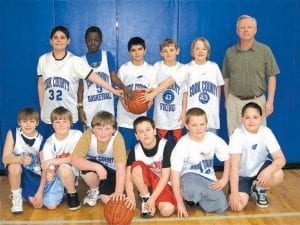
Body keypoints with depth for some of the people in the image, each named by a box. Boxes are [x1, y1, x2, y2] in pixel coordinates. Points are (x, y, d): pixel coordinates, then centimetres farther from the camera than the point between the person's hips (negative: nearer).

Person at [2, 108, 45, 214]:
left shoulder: (41, 140, -13)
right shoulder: (12, 134, -15)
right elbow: (5, 158, -23)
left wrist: (40, 191, -20)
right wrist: (21, 159, -44)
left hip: (34, 174, 1)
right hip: (16, 171, -1)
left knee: (38, 204, -15)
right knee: (15, 166, -37)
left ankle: (25, 192, 21)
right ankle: (16, 197, -10)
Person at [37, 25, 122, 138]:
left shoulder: (75, 61, -9)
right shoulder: (43, 59, 1)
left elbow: (94, 77, -15)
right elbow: (41, 85, 9)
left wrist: (114, 90, -23)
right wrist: (41, 109, 10)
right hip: (47, 117, 3)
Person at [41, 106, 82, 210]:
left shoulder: (77, 135, -12)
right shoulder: (49, 143, -8)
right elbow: (48, 168, -8)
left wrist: (52, 161, -22)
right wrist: (49, 173, -30)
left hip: (71, 172, -2)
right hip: (56, 175, 2)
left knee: (63, 168, -36)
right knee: (51, 205, -16)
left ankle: (72, 194, -8)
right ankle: (63, 189, 19)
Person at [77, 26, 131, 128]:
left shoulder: (107, 56, 2)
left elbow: (114, 77, -3)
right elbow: (81, 86, 4)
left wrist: (124, 87, -23)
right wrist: (80, 107, -2)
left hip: (106, 105, 0)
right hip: (89, 107, 1)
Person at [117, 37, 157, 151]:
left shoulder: (151, 69, 2)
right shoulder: (124, 68, 1)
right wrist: (125, 105, -14)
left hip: (141, 114, 1)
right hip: (125, 114, 0)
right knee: (125, 147, 3)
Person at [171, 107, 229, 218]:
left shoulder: (213, 139, -12)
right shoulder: (182, 145, -20)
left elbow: (228, 158, 4)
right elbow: (175, 174, -19)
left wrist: (224, 179, -4)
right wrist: (180, 203, -19)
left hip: (208, 178, 4)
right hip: (190, 176, -4)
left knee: (221, 207, -17)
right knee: (193, 190, -39)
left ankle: (198, 198, 11)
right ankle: (190, 197, -1)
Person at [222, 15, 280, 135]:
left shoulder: (265, 50, -1)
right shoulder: (230, 52, 5)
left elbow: (271, 77, 0)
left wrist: (270, 101, -5)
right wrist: (226, 100, 10)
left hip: (257, 100, -2)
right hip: (234, 101, 2)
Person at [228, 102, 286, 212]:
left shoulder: (266, 132, -16)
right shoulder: (237, 135, -24)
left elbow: (281, 159, -21)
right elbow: (234, 167, -27)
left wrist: (268, 171, -42)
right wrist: (234, 194, -33)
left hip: (259, 168, 3)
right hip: (241, 175, -2)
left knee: (278, 175, -29)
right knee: (238, 205, -23)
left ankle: (259, 190, 4)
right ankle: (248, 189, 12)